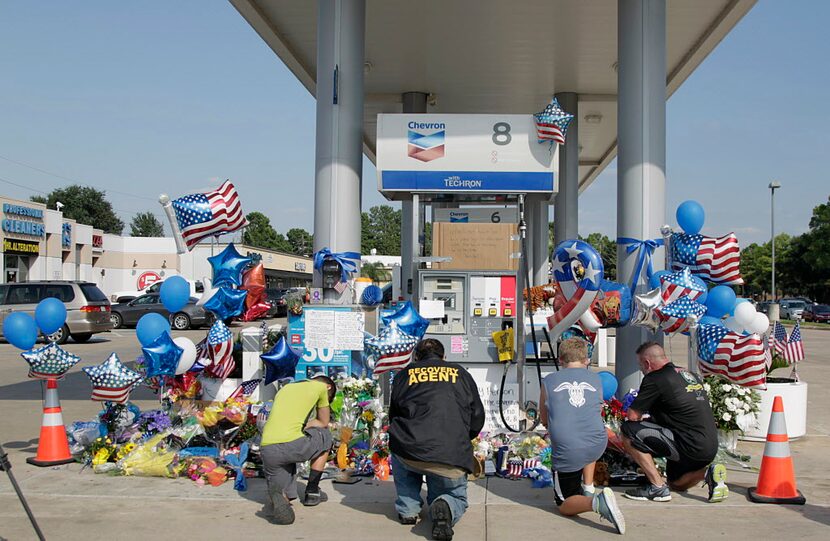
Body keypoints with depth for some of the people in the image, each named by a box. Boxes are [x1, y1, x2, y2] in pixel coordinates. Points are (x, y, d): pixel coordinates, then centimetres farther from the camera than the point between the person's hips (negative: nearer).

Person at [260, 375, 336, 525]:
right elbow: (324, 422, 24)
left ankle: (280, 496, -12)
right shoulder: (321, 386, 14)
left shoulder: (284, 389, 30)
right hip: (292, 444, -5)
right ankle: (312, 492, 28)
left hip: (267, 449, 5)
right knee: (325, 436, 28)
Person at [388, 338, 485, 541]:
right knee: (457, 498, 27)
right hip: (453, 459, 0)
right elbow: (477, 418, 19)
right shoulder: (460, 374, 17)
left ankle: (408, 509, 22)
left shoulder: (403, 375, 16)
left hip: (410, 452, 0)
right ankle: (445, 507, -10)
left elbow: (393, 417, 23)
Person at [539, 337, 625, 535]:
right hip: (598, 445, 3)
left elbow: (544, 420, 18)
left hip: (566, 451, -3)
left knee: (565, 505, 10)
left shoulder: (548, 381, 7)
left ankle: (596, 502, -20)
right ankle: (589, 488, 28)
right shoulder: (596, 379, 13)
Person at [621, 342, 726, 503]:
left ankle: (658, 487, -5)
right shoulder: (691, 375, 15)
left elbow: (633, 415, -8)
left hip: (690, 446, -9)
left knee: (628, 431, -6)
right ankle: (707, 472, 3)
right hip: (711, 447, 9)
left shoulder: (655, 379, -10)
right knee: (676, 484, 31)